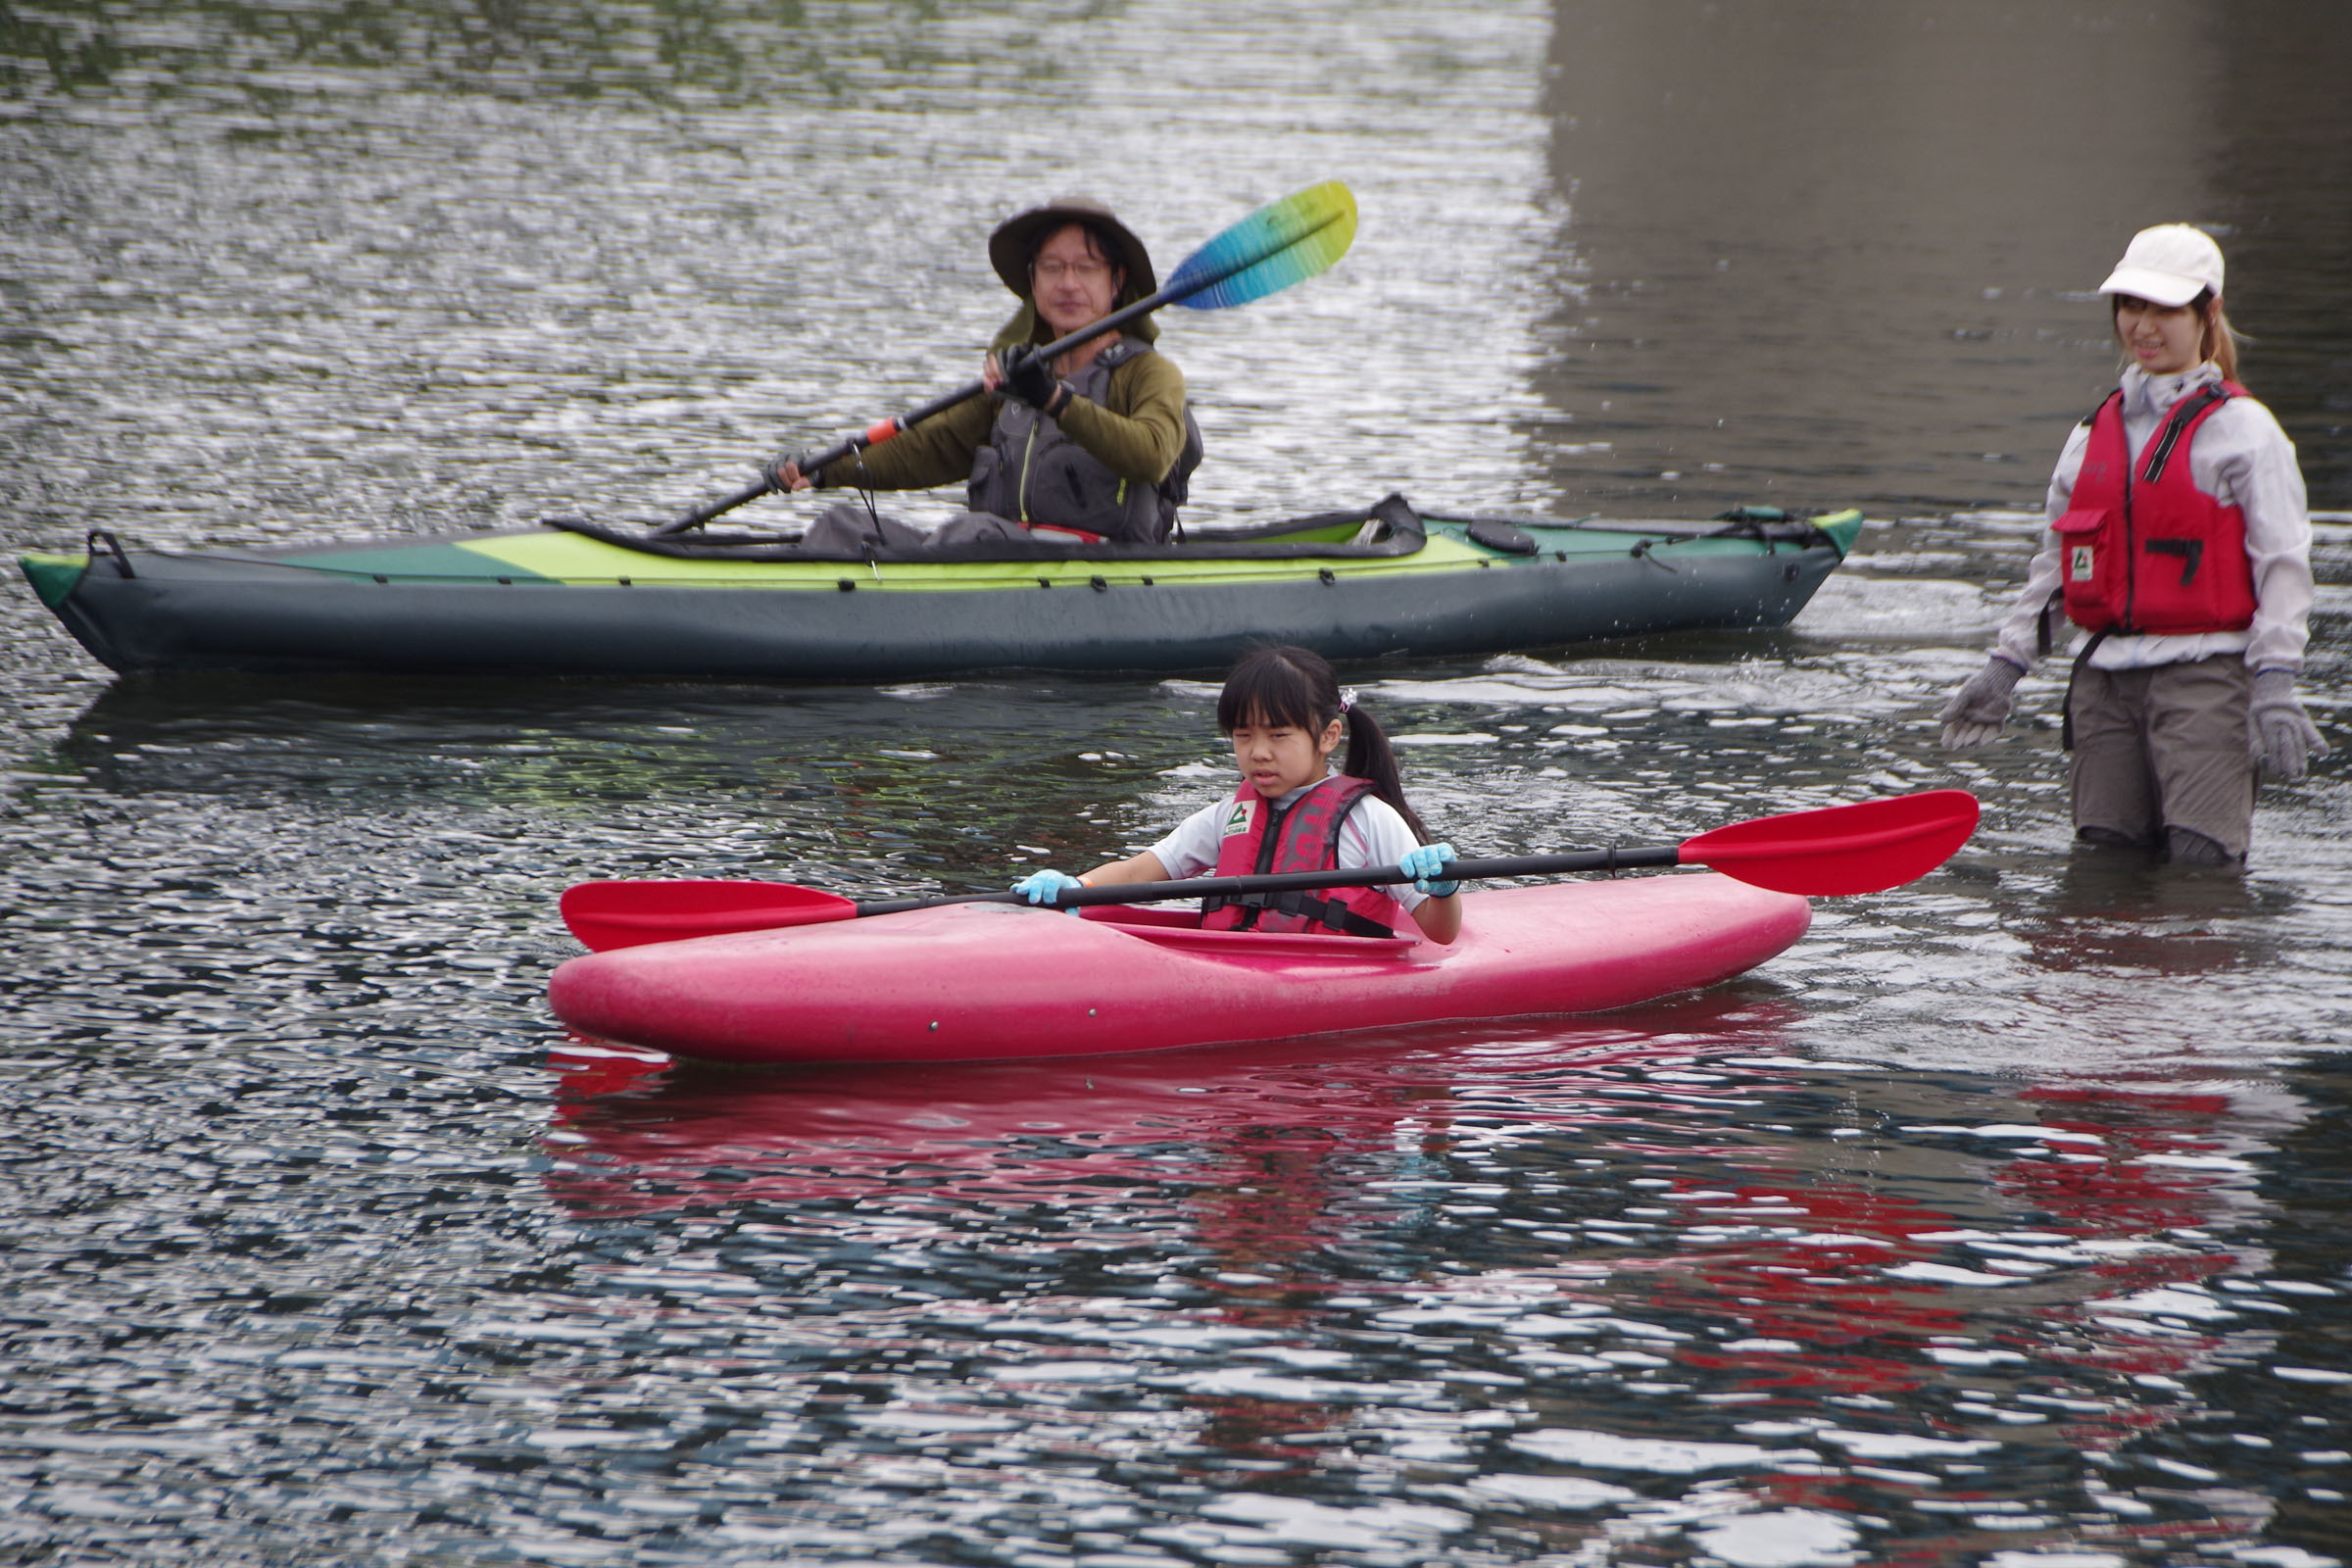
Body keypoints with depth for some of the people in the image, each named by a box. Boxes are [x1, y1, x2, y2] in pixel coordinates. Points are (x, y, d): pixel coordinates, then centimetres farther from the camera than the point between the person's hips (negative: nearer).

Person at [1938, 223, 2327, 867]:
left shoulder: (2241, 429, -2)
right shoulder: (2095, 433, 16)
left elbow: (2282, 565, -6)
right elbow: (2055, 563, 23)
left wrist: (2273, 687, -15)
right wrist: (2005, 665, 18)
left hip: (2204, 671, -6)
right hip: (2106, 678, 6)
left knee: (2201, 861, -15)